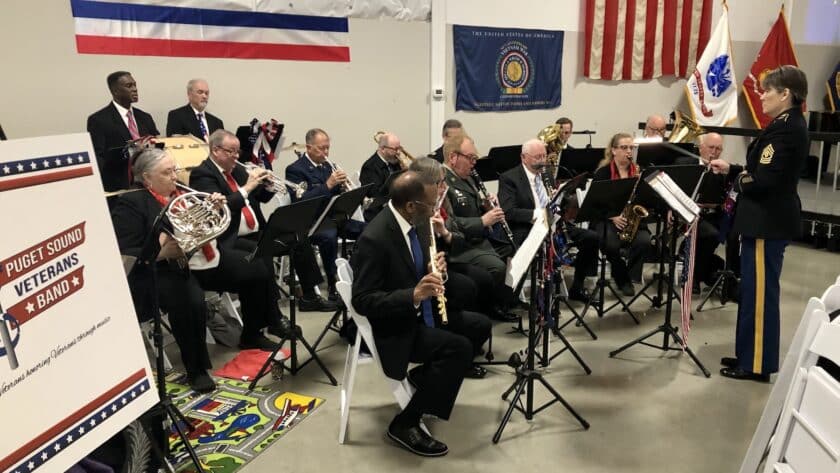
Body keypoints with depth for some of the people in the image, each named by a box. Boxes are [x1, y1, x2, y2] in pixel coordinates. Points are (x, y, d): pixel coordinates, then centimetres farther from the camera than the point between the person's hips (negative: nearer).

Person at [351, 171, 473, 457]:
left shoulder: (409, 221, 0)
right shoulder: (374, 239, -26)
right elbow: (362, 302, -25)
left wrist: (435, 267, -8)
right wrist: (413, 295, -36)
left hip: (420, 313, 9)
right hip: (393, 328, -9)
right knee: (459, 347, -24)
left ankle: (424, 376, 20)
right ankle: (405, 424, -9)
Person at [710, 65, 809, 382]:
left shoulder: (786, 130, -18)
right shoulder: (788, 125, 14)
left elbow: (762, 181, -24)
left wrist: (739, 180, -5)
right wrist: (731, 170, 8)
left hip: (768, 222, -10)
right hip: (767, 219, 10)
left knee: (760, 292, -2)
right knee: (753, 290, 16)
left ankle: (758, 365, 9)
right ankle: (749, 355, 27)